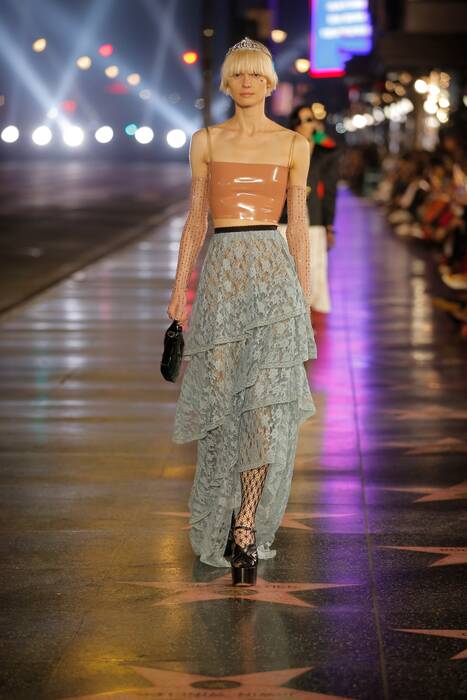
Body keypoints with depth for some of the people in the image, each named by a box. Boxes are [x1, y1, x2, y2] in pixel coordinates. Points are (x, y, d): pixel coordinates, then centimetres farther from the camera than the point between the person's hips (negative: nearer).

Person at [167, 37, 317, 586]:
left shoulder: (293, 145, 7)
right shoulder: (206, 141, 9)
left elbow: (297, 223, 7)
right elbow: (195, 218, 9)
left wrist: (304, 295, 3)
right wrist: (180, 287, 3)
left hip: (272, 270, -1)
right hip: (220, 272, 1)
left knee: (264, 400, -13)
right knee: (223, 400, 3)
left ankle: (244, 528, -14)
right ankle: (244, 524, 20)